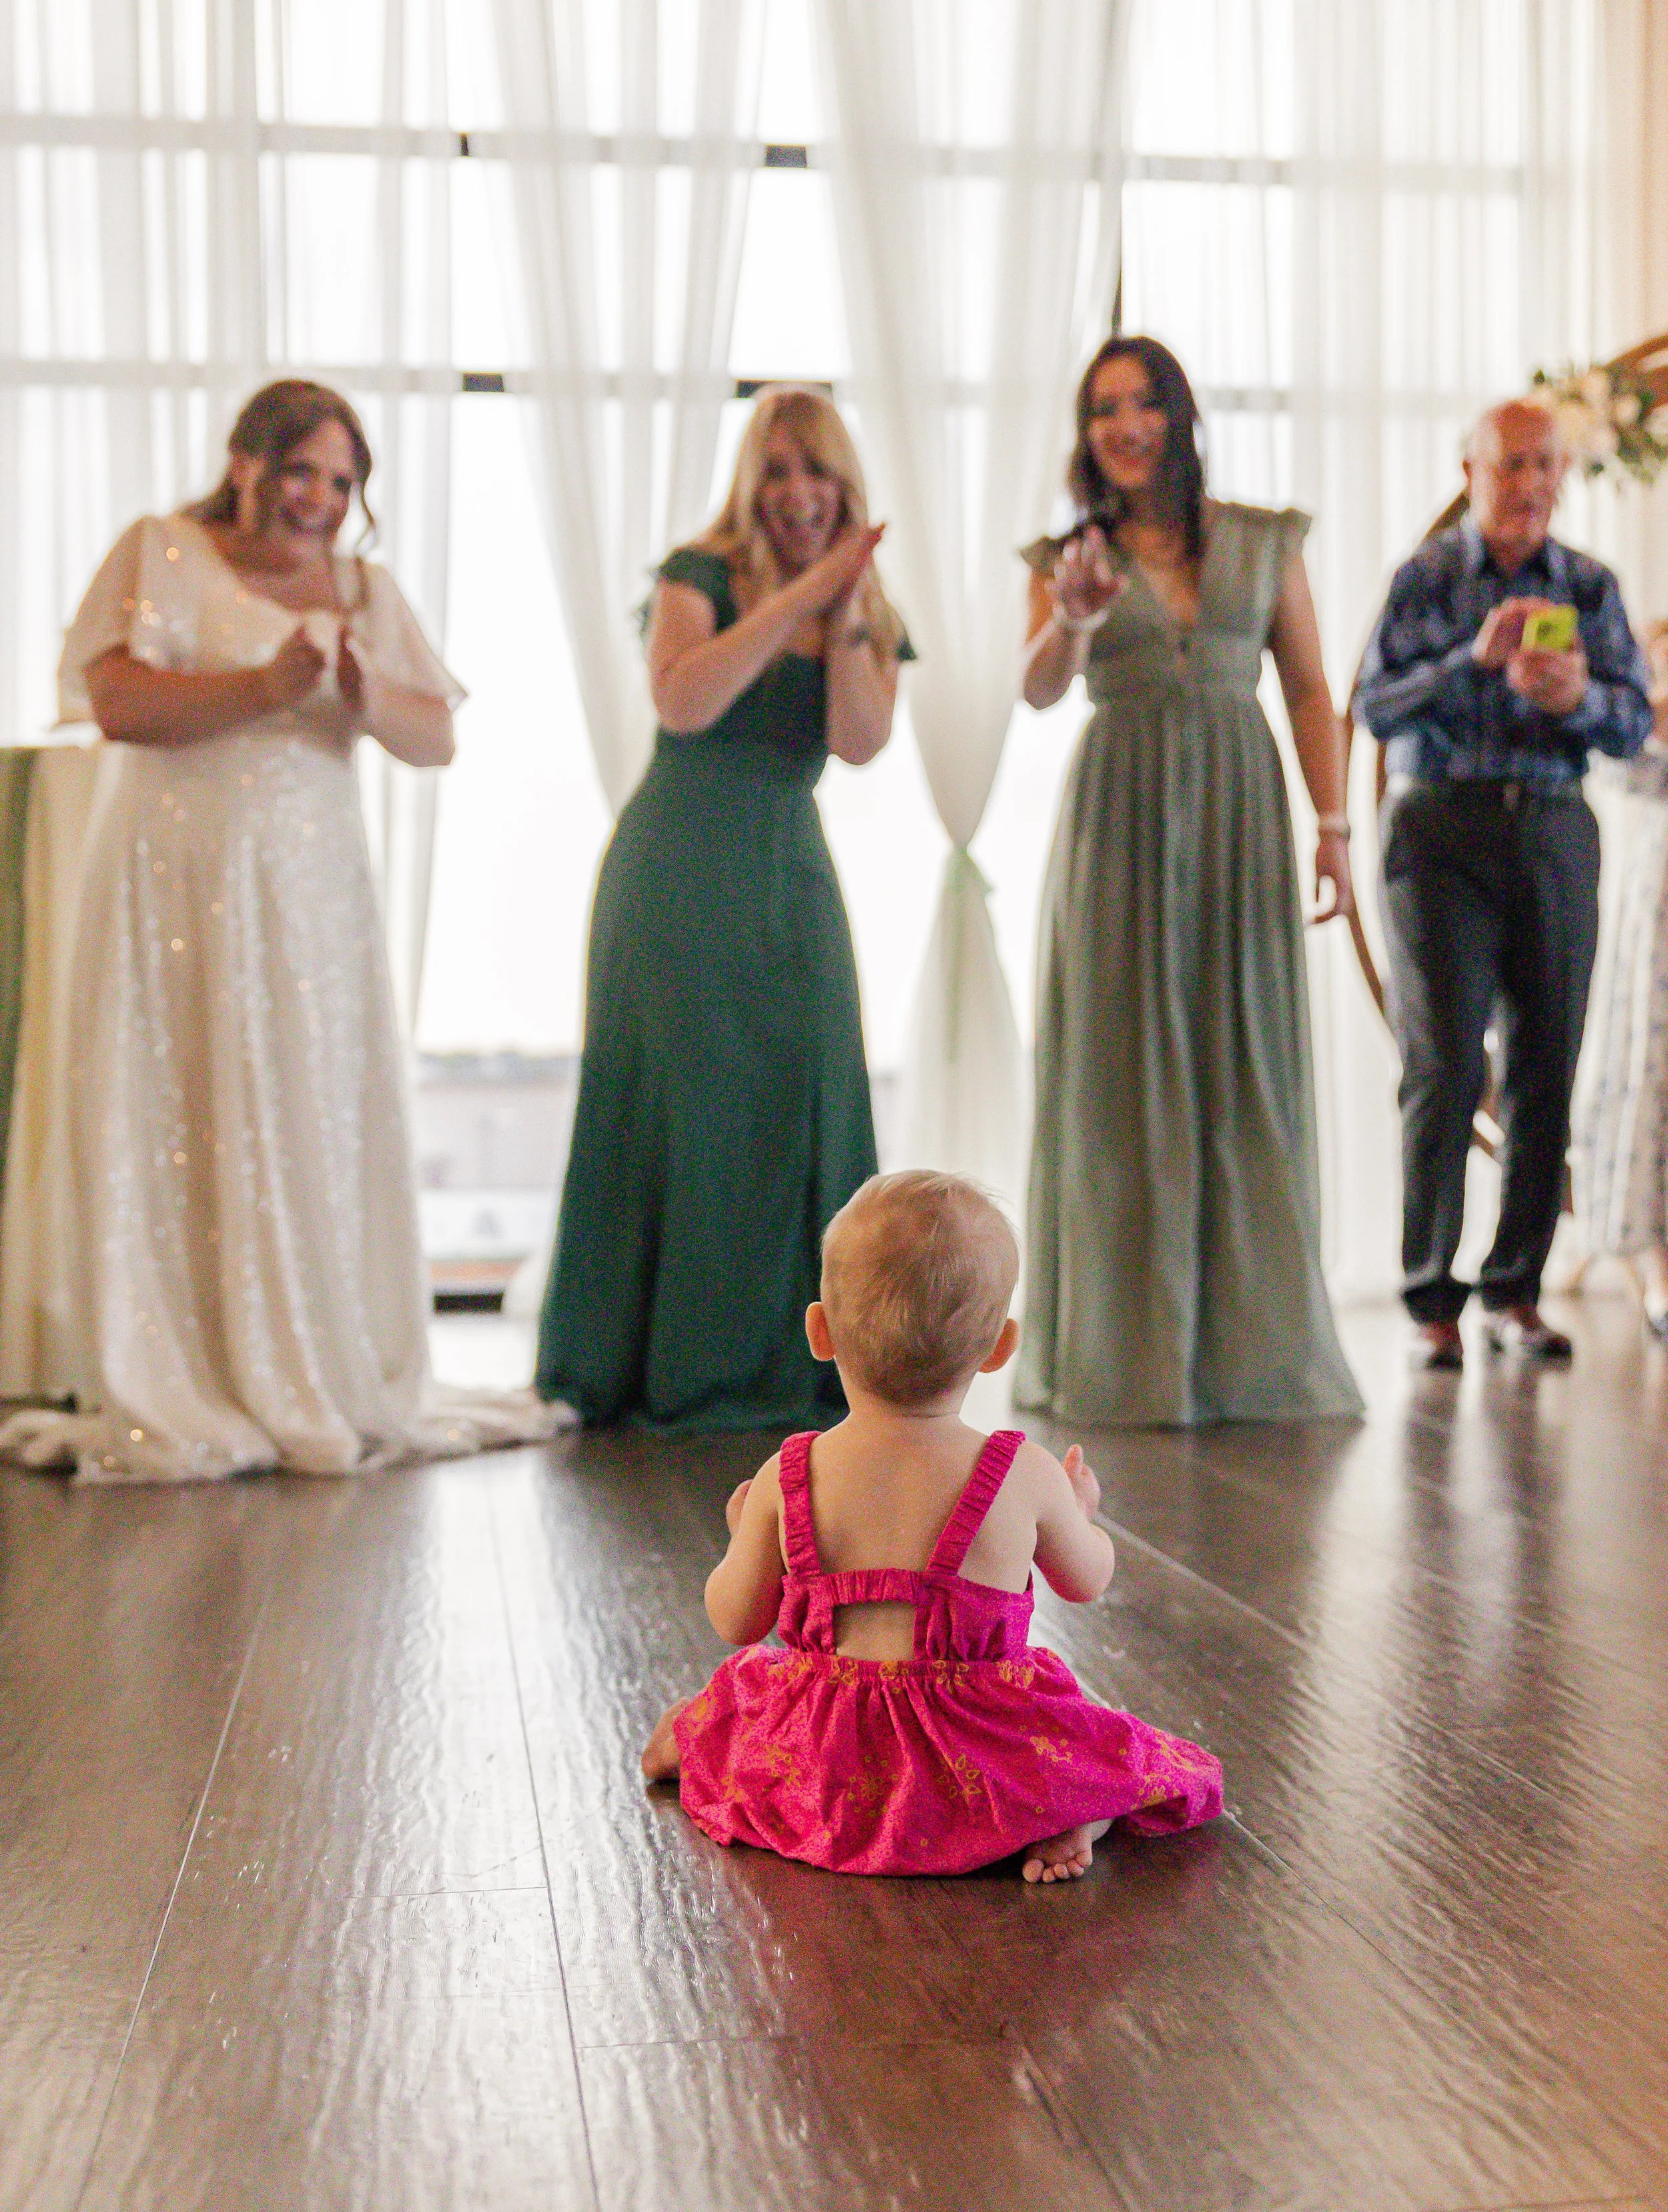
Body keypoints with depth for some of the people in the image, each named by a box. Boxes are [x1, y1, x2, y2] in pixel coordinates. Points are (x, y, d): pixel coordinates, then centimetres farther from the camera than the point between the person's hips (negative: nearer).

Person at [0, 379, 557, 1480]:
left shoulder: (365, 589, 15)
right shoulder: (161, 554, 3)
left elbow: (440, 739, 6)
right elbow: (117, 701, -12)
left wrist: (371, 701, -14)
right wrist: (264, 687, -19)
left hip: (312, 888, 4)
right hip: (179, 884, -4)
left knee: (319, 1130, 3)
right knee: (175, 1132, -4)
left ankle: (325, 1386, 12)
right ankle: (166, 1402, 2)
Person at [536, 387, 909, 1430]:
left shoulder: (873, 618, 11)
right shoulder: (700, 573, -2)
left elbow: (862, 743, -6)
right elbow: (682, 701, -20)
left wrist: (845, 618, -11)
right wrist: (796, 597, -19)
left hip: (791, 879, 4)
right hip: (678, 870, -4)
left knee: (800, 1097, -2)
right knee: (675, 1100, -3)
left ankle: (785, 1365, 8)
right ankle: (661, 1369, 6)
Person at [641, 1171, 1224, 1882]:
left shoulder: (785, 1478, -9)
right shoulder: (1027, 1477, -13)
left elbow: (736, 1621, 2)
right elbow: (1088, 1579, 6)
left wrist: (746, 1536, 22)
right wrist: (1078, 1509, 28)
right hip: (981, 1782, -4)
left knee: (744, 1685, 33)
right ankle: (1072, 1818, -5)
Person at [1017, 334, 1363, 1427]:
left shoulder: (1266, 543, 9)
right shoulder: (1070, 556, 7)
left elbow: (1310, 690, 8)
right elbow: (1040, 690, -8)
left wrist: (1335, 823, -1)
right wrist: (1071, 623, -29)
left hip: (1238, 809, 1)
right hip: (1121, 816, -1)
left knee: (1247, 1064, 2)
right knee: (1124, 1068, 1)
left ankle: (1254, 1344, 12)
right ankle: (1126, 1348, 8)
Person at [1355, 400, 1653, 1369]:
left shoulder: (1591, 587, 11)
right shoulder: (1426, 579, 4)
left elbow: (1635, 723, 5)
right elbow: (1376, 707, -6)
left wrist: (1578, 695, -16)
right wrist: (1476, 659, -19)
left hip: (1555, 831, 3)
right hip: (1443, 826, -3)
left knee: (1548, 1070, 2)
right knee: (1445, 1065, -8)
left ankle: (1515, 1294, 13)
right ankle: (1432, 1302, -1)